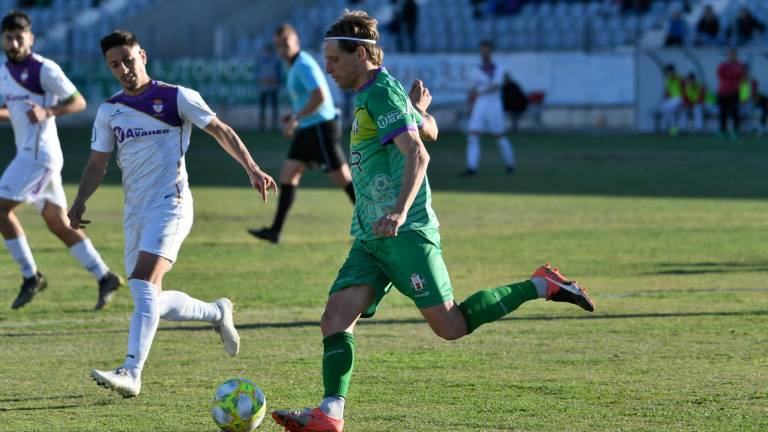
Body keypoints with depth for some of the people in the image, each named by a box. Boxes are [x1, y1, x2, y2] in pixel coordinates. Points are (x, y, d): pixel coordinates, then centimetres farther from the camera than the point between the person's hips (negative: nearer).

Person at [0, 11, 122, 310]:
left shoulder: (44, 69, -11)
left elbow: (78, 102, -9)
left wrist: (47, 112, -24)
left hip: (40, 153, -9)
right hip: (27, 153, 9)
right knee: (58, 224, 8)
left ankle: (30, 277, -4)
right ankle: (105, 278, 11)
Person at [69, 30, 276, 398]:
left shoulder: (176, 98, -2)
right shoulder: (109, 111, 12)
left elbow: (221, 132, 2)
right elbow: (97, 163, 16)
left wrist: (252, 169, -8)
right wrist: (80, 201, 2)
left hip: (170, 205, -6)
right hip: (134, 211, 6)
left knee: (143, 286, -23)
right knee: (151, 303, 6)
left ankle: (131, 374, -30)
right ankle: (217, 313, 32)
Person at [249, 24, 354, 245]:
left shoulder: (304, 64, -15)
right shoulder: (295, 66, 15)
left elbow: (319, 96, -27)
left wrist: (295, 119, -23)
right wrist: (295, 116, 15)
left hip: (321, 127, -10)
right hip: (306, 130, 10)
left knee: (342, 178, -5)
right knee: (287, 175, 2)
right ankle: (275, 230, -1)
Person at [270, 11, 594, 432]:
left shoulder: (382, 92, -10)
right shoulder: (371, 95, 19)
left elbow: (417, 155, -23)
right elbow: (430, 131, 30)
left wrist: (400, 210, -35)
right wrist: (419, 111, 47)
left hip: (406, 233, -9)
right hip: (371, 238, 9)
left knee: (449, 325, -10)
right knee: (335, 320, -8)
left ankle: (541, 286, 4)